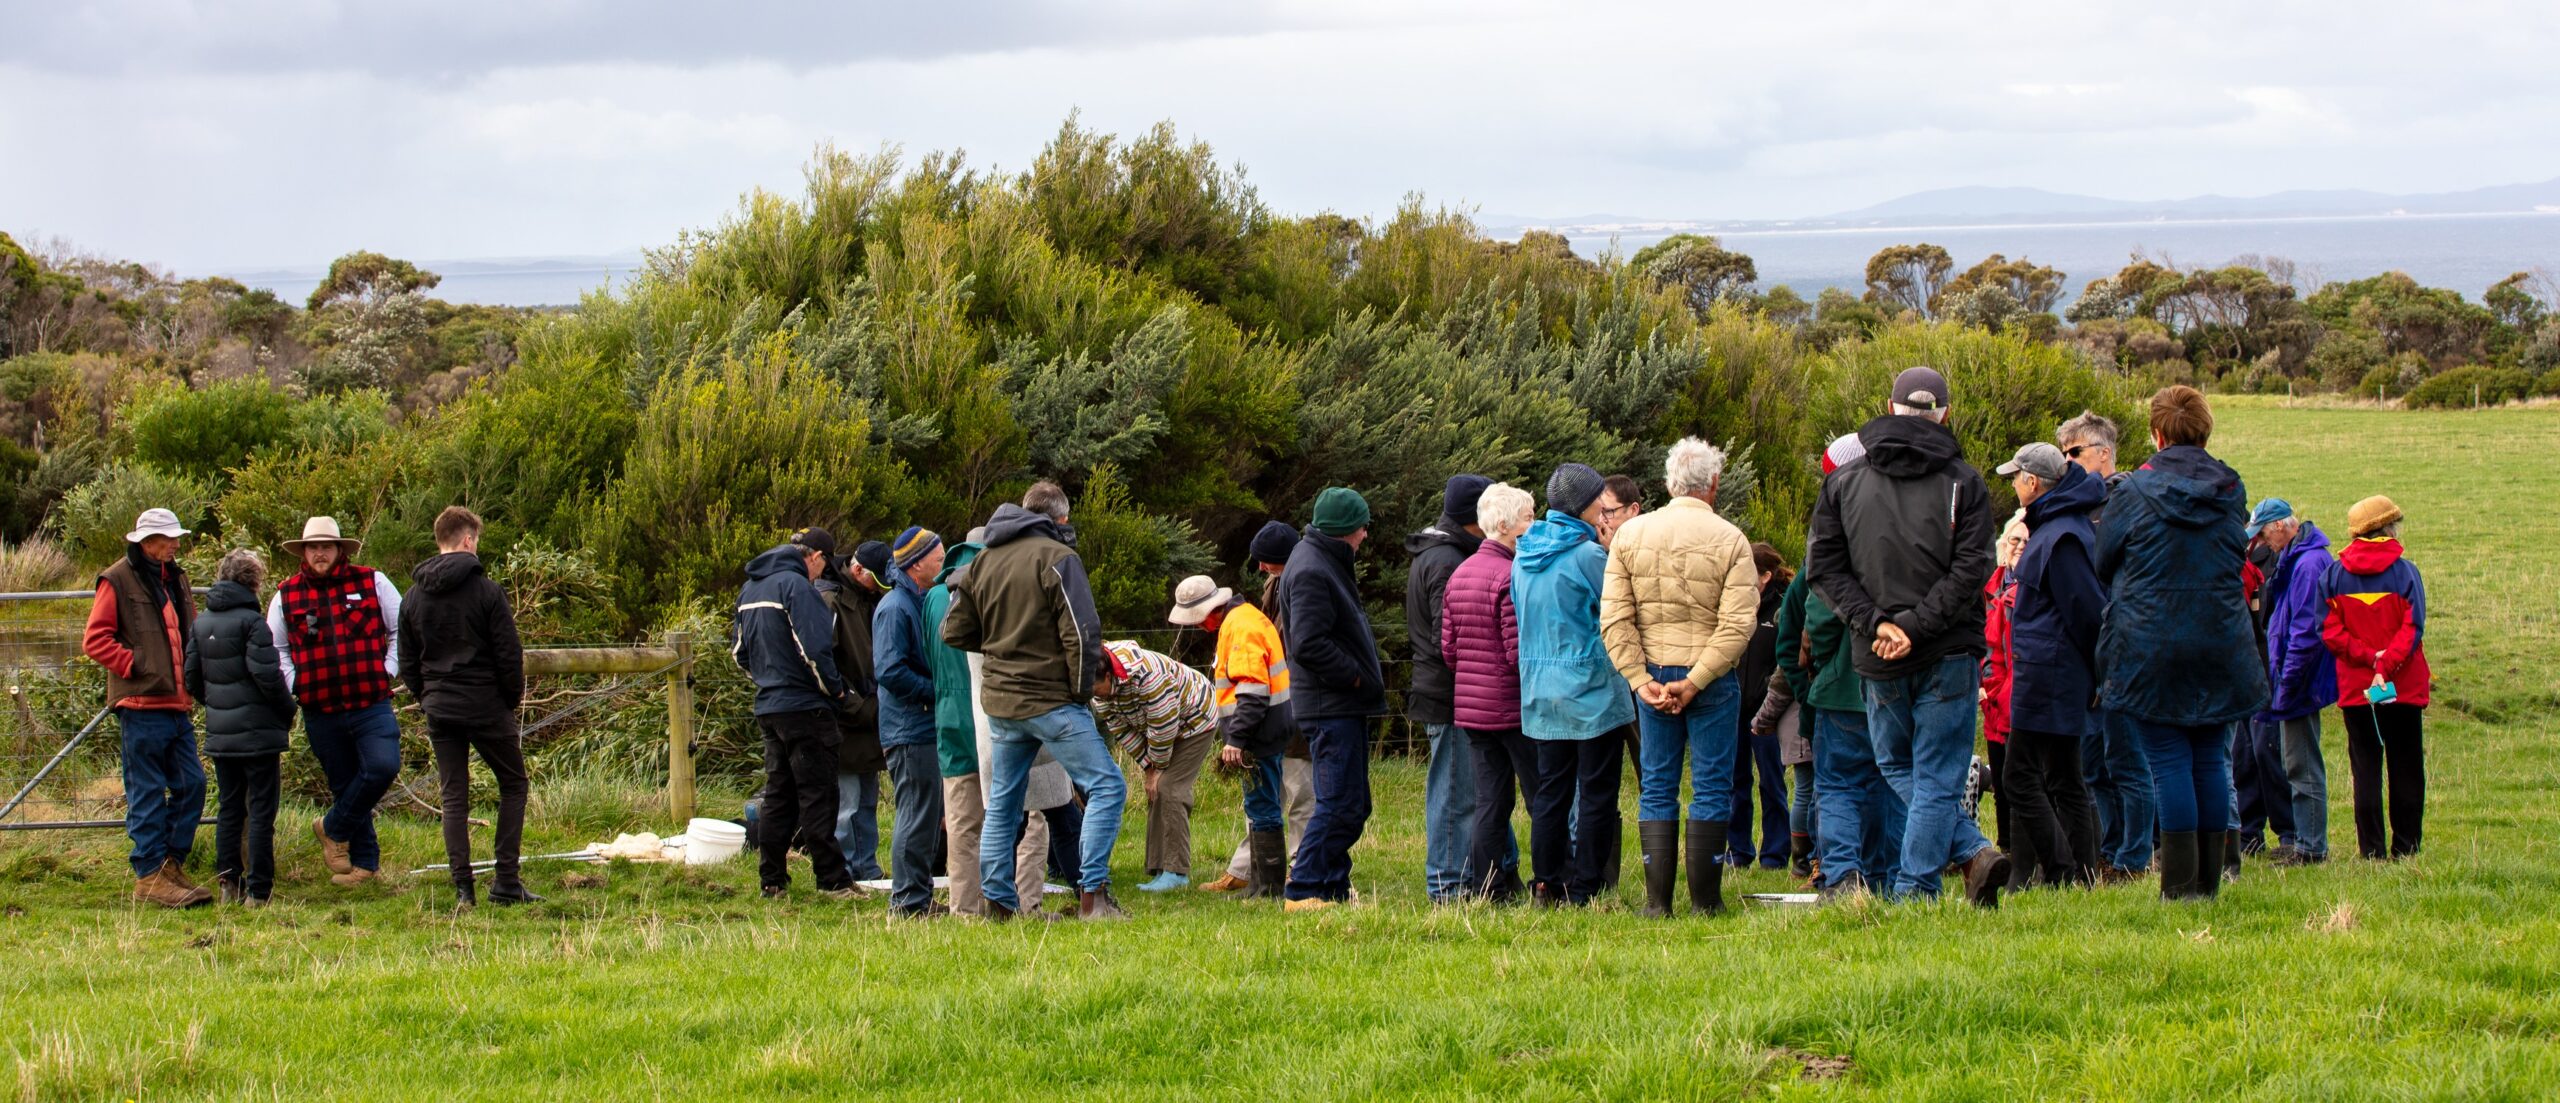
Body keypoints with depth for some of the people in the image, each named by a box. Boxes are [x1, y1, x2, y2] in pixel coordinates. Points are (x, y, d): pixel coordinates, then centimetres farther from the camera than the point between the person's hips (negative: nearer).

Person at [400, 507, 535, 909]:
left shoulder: (414, 597, 5)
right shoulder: (485, 590, -10)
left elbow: (407, 662, 10)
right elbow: (509, 654, -10)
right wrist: (513, 698, 5)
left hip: (439, 709, 4)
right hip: (486, 706, -4)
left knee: (454, 797, 8)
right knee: (513, 785, 10)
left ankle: (462, 886, -1)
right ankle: (506, 881, 2)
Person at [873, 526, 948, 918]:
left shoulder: (919, 602, 16)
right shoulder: (895, 608, -15)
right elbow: (890, 671, -22)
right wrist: (936, 692, -16)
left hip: (925, 727, 10)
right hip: (909, 728, -10)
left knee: (929, 812, 13)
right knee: (917, 812, -8)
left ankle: (919, 898, 19)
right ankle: (908, 900, -4)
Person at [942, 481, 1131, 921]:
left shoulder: (982, 561, 10)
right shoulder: (1056, 558, -10)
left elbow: (955, 632, 13)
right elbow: (1081, 633, -16)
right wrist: (1082, 691, -4)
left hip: (999, 700, 7)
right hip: (1051, 700, -7)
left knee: (1001, 803, 14)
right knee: (1106, 787, -5)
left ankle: (998, 902, 15)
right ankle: (1092, 895, -13)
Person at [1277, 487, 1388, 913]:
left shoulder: (1325, 563, 18)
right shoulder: (1311, 571, -16)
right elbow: (1309, 644, -24)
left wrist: (1364, 673, 11)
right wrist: (1354, 675, -16)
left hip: (1344, 705, 11)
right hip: (1331, 706, -11)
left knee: (1350, 805, 13)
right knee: (1340, 805, -12)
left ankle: (1334, 888, 16)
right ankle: (1303, 890, -10)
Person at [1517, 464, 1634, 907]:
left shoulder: (1523, 558, 8)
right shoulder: (1589, 555, -15)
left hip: (1540, 693, 7)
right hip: (1591, 689, -7)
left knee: (1550, 790, 12)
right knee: (1596, 794, -1)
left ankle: (1546, 885, 11)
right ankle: (1583, 891, -2)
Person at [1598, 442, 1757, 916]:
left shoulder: (1630, 535, 1)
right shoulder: (1729, 540, -6)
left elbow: (1614, 619, -4)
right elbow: (1738, 624, -14)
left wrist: (1641, 680, -5)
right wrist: (1695, 681, -14)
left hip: (1651, 676, 2)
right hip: (1713, 679, -2)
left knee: (1656, 787, 8)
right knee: (1711, 787, 3)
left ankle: (1657, 899, 4)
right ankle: (1704, 899, 2)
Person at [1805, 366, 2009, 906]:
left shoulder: (1844, 480, 4)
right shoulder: (1963, 482, -3)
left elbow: (1824, 564, -1)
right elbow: (1970, 569, -12)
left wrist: (1877, 622, -6)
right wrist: (1918, 625, -12)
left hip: (1877, 659, 2)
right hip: (1949, 657, -1)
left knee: (1896, 766, 19)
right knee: (1938, 777, 4)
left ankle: (1972, 851, 2)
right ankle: (1913, 895, -3)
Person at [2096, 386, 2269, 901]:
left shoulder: (2133, 492, -7)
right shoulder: (2231, 492, 4)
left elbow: (2103, 568, 2)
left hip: (2151, 645, -4)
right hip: (2221, 643, 4)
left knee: (2169, 759, -2)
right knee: (2209, 757, 10)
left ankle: (2180, 883, -4)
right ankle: (2209, 878, 12)